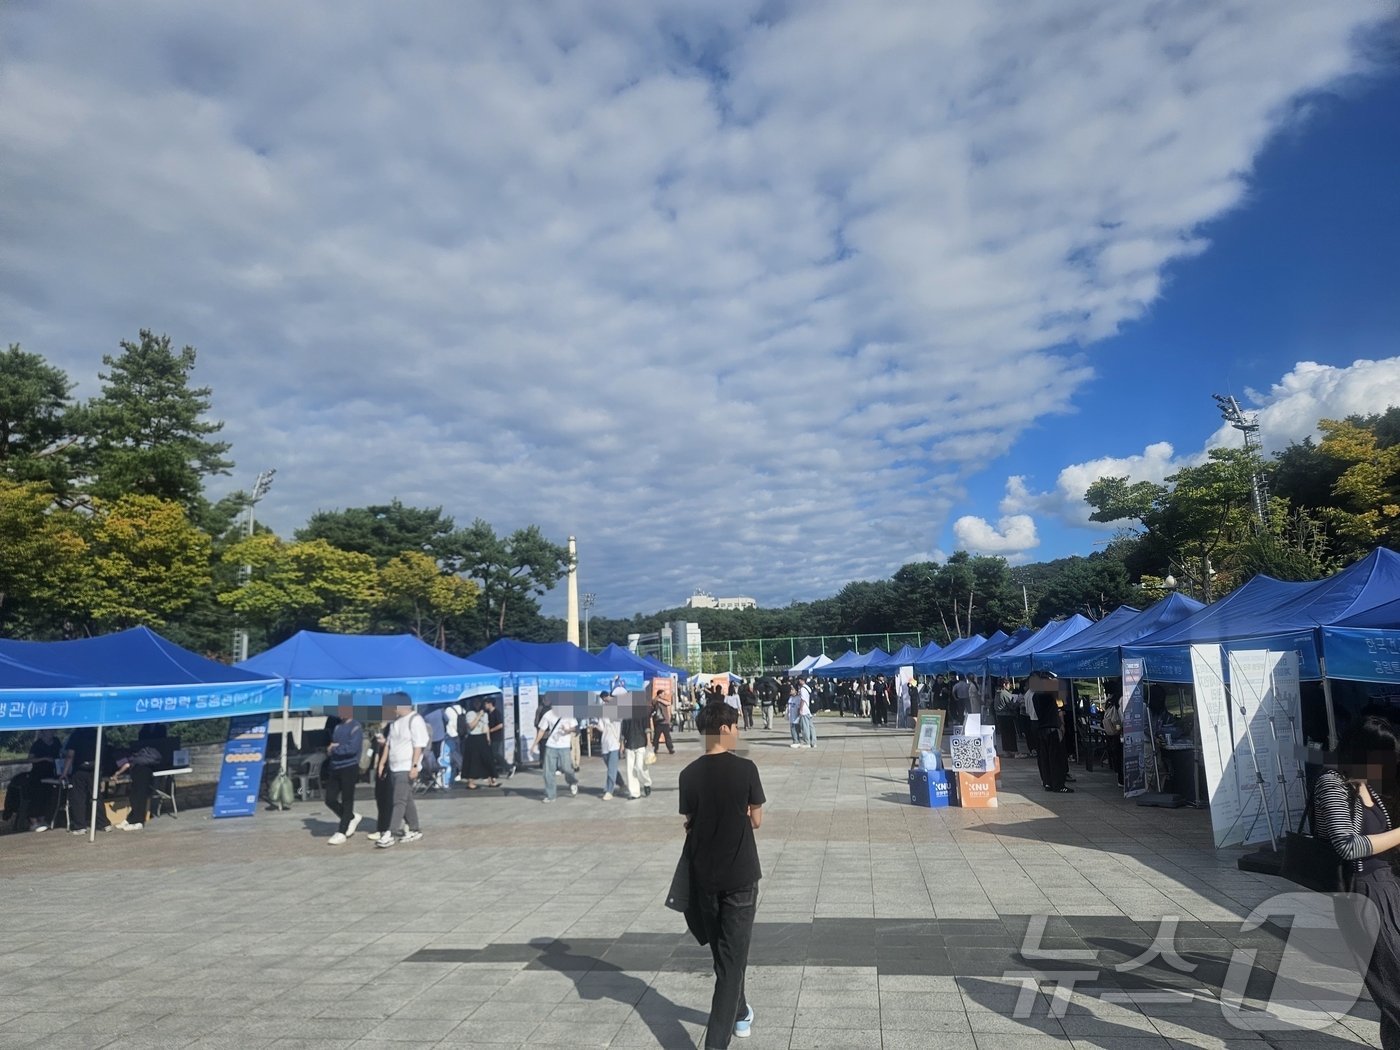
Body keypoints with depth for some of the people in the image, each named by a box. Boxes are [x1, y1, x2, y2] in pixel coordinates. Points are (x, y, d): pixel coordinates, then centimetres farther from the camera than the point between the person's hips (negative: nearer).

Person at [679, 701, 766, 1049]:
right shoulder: (745, 769, -13)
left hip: (704, 875, 4)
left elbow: (690, 825, 2)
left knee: (721, 953, 21)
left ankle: (739, 1014, 39)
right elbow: (756, 821, -5)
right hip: (739, 875, -4)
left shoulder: (689, 774, -4)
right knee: (733, 956, 2)